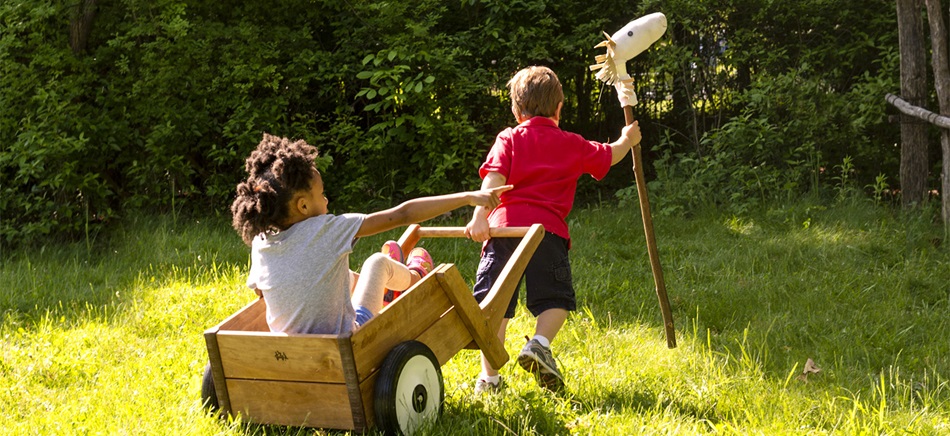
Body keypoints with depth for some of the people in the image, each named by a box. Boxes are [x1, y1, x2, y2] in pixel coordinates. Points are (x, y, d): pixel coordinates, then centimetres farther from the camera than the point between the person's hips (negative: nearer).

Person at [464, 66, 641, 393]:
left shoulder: (508, 139, 13)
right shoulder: (572, 145, 17)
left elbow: (493, 178, -4)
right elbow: (609, 156, 34)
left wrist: (480, 215, -15)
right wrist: (627, 140, 54)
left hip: (504, 227, 1)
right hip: (547, 230, -1)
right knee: (556, 299, 10)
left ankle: (489, 376, 2)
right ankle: (539, 343, -17)